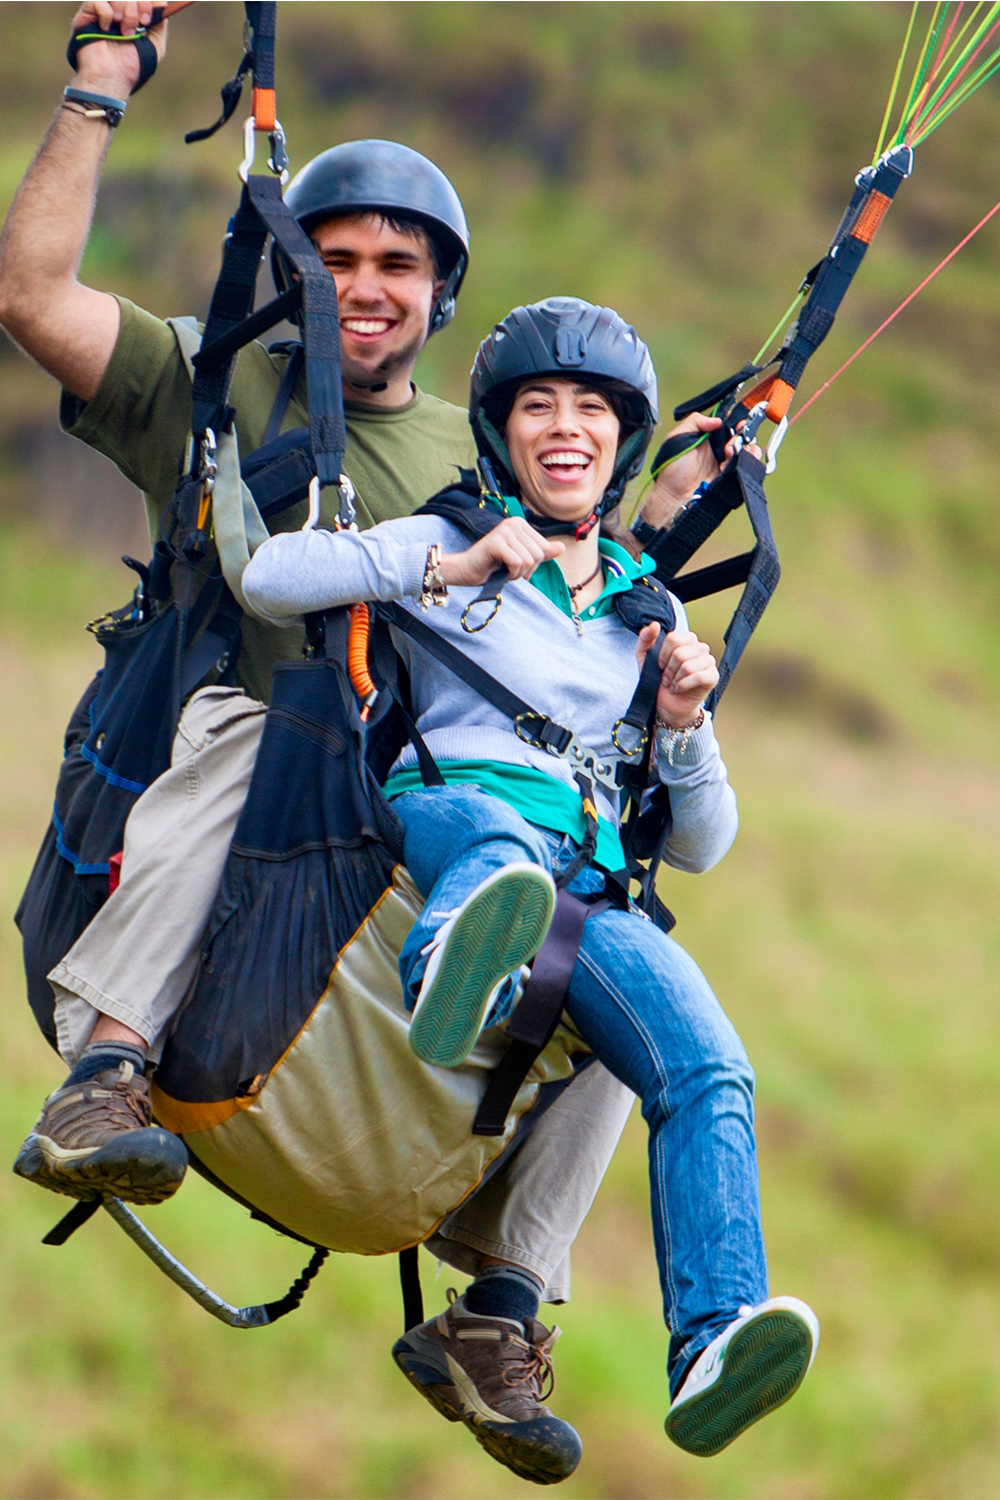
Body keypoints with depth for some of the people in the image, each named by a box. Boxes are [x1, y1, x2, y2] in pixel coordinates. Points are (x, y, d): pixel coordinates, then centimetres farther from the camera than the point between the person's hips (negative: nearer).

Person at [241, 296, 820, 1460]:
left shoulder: (646, 610, 27)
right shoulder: (444, 547, 19)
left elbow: (698, 846, 25)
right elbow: (267, 577, -1)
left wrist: (683, 725, 5)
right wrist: (451, 569, -9)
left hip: (591, 885, 3)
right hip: (436, 818, -3)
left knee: (710, 1069, -30)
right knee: (498, 834, -43)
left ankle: (714, 1349, -48)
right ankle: (450, 972, -80)